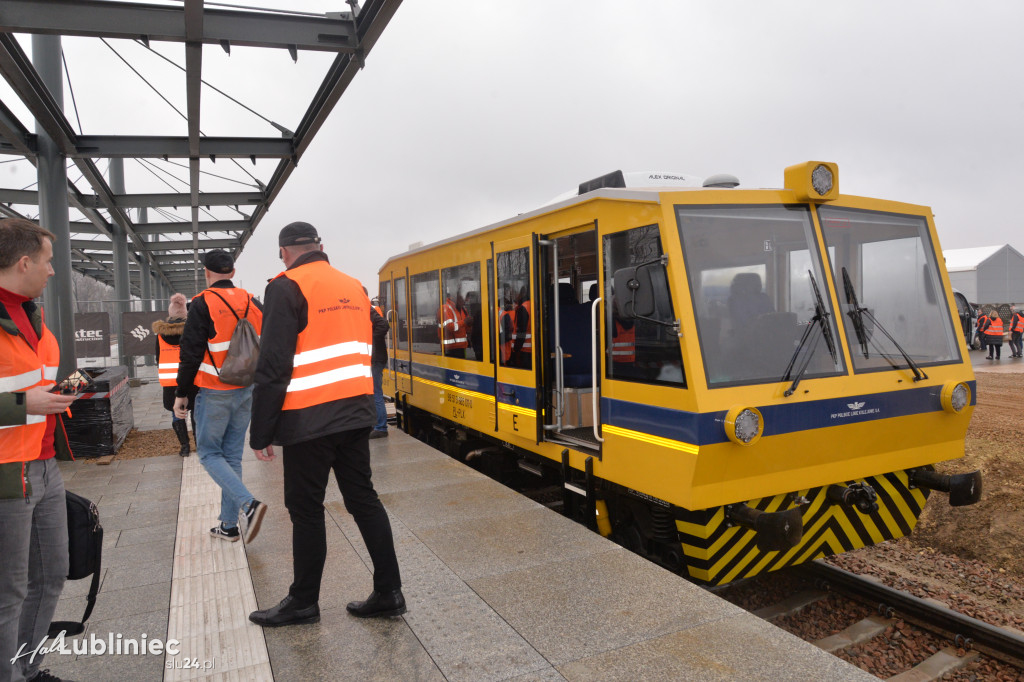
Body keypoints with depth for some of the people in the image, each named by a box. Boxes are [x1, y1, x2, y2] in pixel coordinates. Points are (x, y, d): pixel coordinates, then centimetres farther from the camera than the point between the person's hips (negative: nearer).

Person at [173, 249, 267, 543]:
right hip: (247, 392, 6)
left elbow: (191, 354, -12)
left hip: (214, 394, -6)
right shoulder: (253, 304, 6)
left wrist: (181, 394, -3)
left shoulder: (203, 304, -11)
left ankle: (248, 503, -13)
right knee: (232, 455, 13)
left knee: (209, 452, 7)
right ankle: (229, 525, 19)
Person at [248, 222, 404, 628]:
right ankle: (388, 593, 17)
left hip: (309, 420, -6)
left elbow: (274, 367, -13)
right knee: (363, 498, 12)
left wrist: (261, 433, -8)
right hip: (355, 414, 7)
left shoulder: (287, 288, -8)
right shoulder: (354, 287, 12)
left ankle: (303, 602, 21)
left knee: (306, 509, 6)